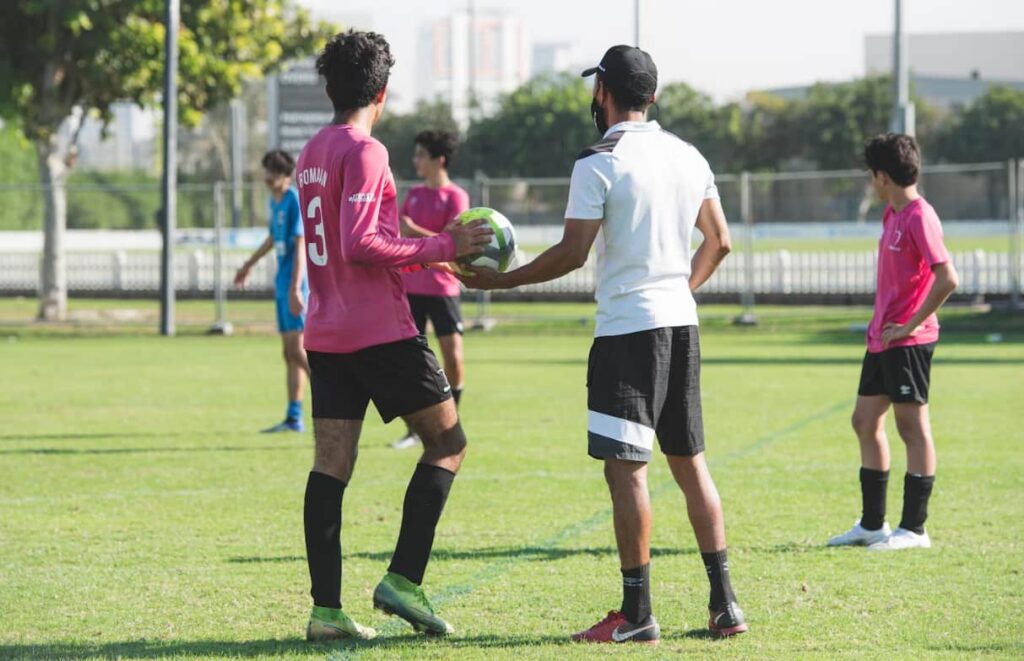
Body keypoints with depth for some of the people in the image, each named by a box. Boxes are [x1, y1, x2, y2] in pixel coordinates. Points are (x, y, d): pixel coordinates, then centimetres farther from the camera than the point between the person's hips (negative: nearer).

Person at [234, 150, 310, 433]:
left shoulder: (294, 201, -12)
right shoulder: (274, 201, 14)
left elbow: (300, 247, -18)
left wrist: (295, 289, -24)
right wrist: (249, 265, 43)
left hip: (295, 282, -9)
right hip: (281, 282, 9)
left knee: (297, 350, -15)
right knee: (289, 353, 8)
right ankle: (294, 417, 10)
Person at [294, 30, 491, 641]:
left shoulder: (311, 154, 14)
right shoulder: (365, 153, -12)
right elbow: (360, 244, -22)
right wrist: (442, 246, -15)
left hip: (326, 333, 8)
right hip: (380, 332, -8)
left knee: (332, 466, 3)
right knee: (448, 442, 4)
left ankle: (326, 609, -1)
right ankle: (404, 579, -5)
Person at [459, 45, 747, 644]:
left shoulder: (599, 164, -11)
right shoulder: (689, 157, 10)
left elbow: (572, 253, -13)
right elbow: (719, 241, 15)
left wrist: (502, 281, -3)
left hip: (628, 330, -7)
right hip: (682, 323, 7)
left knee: (626, 468, -4)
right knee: (691, 462, 13)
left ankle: (637, 615, -4)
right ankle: (724, 604, 11)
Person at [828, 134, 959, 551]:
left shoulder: (920, 218, -16)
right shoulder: (892, 215, 13)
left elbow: (947, 279, -23)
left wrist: (911, 325, -18)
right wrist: (882, 324, 15)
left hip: (908, 341, -10)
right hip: (882, 339, 10)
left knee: (912, 427, -4)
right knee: (865, 421, 13)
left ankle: (914, 529, 2)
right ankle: (872, 524, 20)